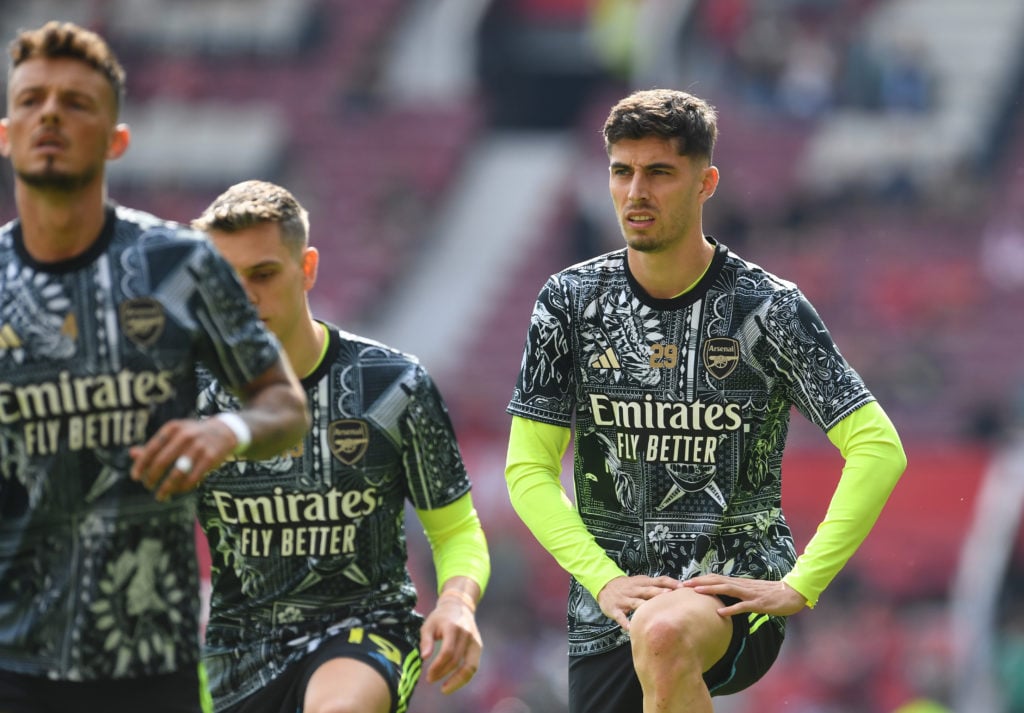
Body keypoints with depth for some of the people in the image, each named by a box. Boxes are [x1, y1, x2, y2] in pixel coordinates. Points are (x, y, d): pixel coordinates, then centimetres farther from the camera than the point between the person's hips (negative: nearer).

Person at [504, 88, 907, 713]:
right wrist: (605, 580, -12)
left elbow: (879, 448, -9)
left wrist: (799, 587, -17)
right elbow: (528, 468, 3)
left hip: (734, 587, -4)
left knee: (663, 633, -36)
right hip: (609, 604, 4)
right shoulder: (569, 302, 3)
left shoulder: (768, 308, -5)